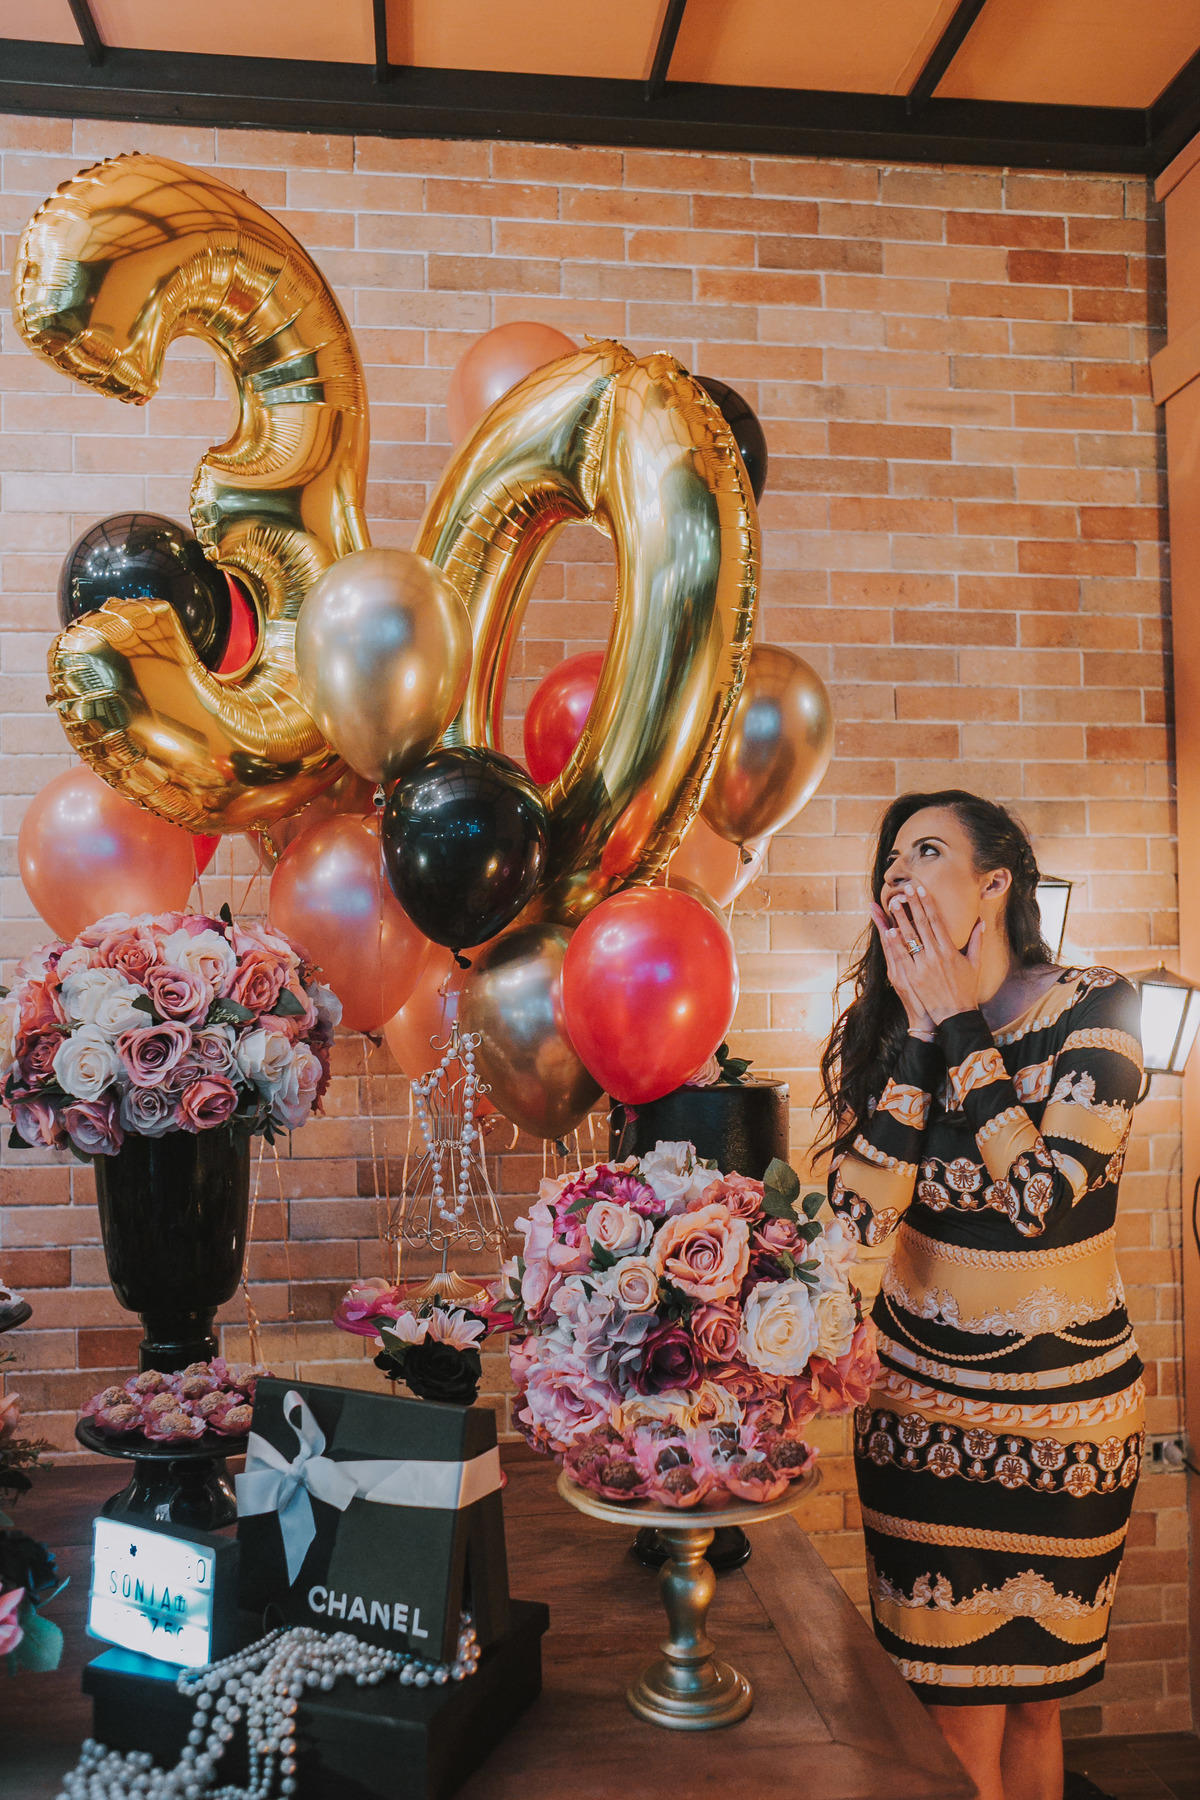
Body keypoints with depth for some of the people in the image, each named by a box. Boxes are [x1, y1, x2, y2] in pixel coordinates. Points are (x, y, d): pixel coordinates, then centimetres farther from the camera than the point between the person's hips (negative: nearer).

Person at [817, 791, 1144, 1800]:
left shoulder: (1093, 1009, -11)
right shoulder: (878, 1032, -3)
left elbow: (1042, 1194, -23)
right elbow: (859, 1215, -16)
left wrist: (962, 1024, -19)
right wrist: (920, 1033, -18)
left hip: (1065, 1410, -1)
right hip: (922, 1404, 1)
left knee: (1033, 1699, 17)